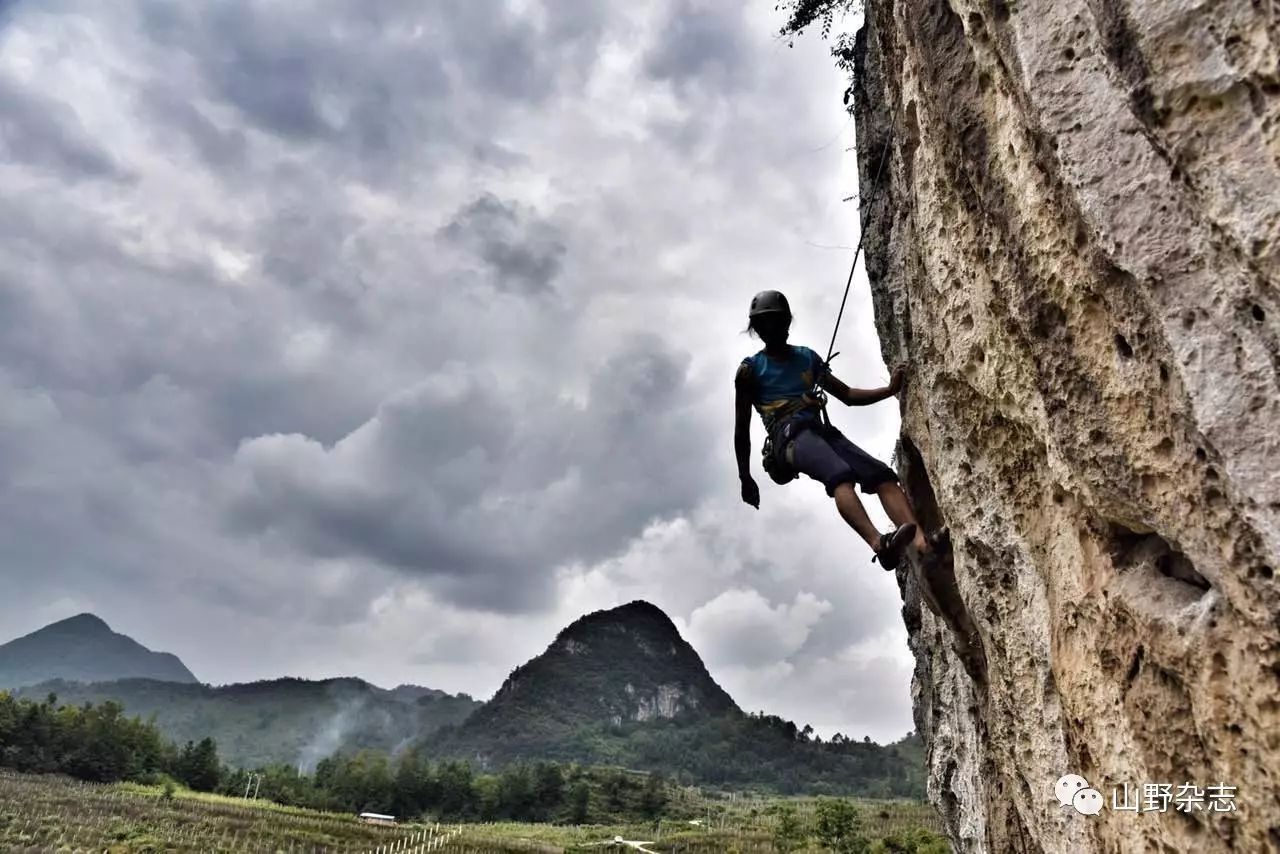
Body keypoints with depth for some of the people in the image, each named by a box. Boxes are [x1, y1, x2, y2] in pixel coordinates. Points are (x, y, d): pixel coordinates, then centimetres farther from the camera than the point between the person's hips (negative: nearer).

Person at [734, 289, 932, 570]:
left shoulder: (807, 358, 27)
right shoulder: (751, 368, 13)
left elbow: (847, 395, 27)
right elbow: (742, 428, 10)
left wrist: (890, 389, 11)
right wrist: (745, 478, 4)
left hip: (821, 431, 5)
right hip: (789, 434, -5)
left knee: (882, 474, -21)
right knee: (840, 475, -35)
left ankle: (923, 543, -38)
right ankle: (879, 543, -55)